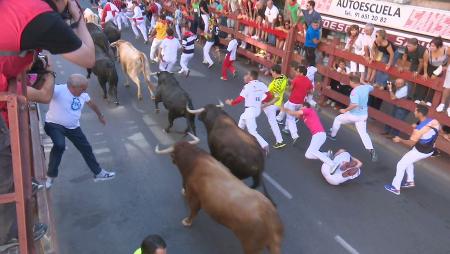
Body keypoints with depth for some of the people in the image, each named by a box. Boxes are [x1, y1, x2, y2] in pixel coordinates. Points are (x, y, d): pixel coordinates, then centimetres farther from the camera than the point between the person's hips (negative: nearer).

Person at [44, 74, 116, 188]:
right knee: (60, 145, -33)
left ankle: (98, 173, 29)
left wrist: (100, 115, 33)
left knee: (86, 148, 10)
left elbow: (91, 104, 20)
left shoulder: (83, 95, 0)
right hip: (54, 125, -7)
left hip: (73, 127, 7)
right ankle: (51, 176, -10)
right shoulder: (58, 90, -23)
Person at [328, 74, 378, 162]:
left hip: (353, 115, -6)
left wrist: (345, 110, -25)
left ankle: (332, 135, 37)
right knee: (363, 133, 9)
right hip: (363, 115, 6)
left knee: (337, 119, 21)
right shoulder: (366, 87, -2)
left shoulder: (354, 91, -25)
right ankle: (372, 151, -6)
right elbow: (372, 88, 24)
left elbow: (354, 104, -38)